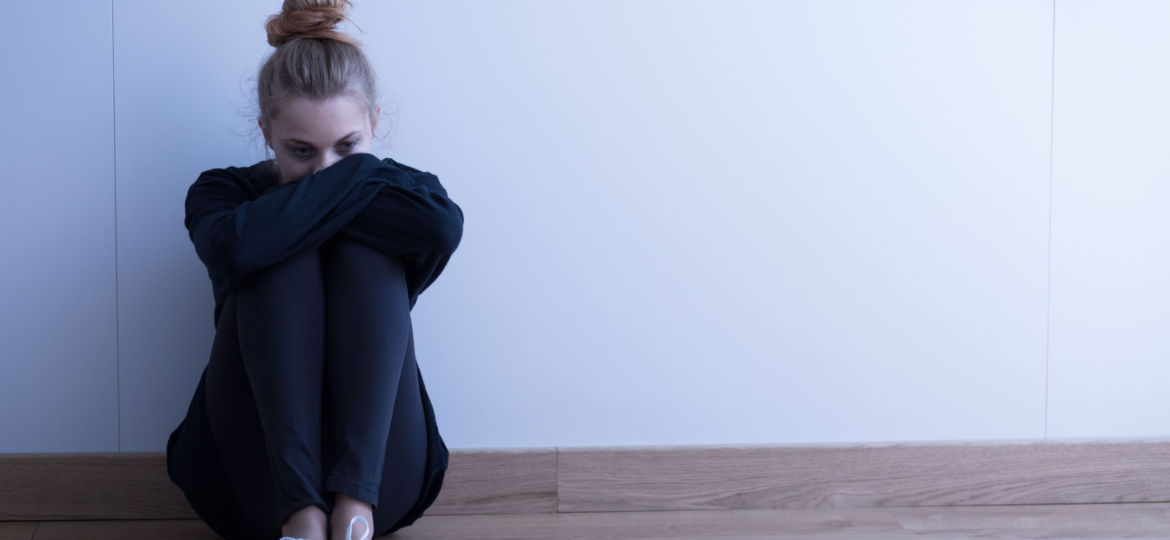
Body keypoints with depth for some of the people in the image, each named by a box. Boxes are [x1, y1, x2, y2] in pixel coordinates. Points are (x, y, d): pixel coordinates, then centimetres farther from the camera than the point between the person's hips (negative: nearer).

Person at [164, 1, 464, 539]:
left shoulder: (398, 188, 8)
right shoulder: (223, 191, 5)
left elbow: (443, 226, -20)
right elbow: (235, 247, -23)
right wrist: (356, 176, -15)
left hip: (378, 473, 1)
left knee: (363, 249, -18)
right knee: (285, 258, -21)